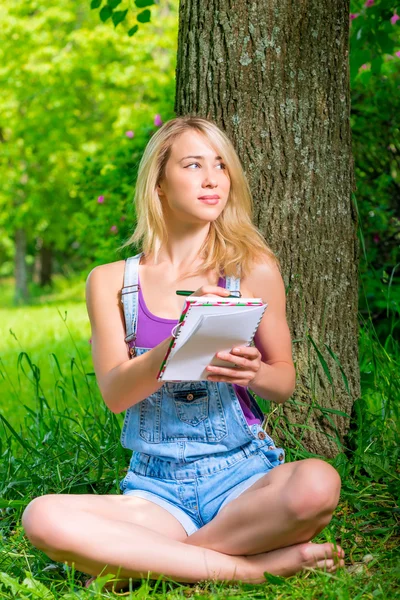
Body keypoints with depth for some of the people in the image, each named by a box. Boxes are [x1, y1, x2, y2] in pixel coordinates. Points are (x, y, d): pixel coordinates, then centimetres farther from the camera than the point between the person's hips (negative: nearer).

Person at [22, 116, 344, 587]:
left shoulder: (253, 269, 3)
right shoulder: (111, 282, 5)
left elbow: (285, 382, 9)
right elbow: (114, 393, -6)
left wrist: (252, 372, -16)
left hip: (242, 474, 0)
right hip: (155, 489, 1)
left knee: (317, 484, -34)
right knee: (43, 518, -28)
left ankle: (145, 555, -15)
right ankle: (255, 566, -22)